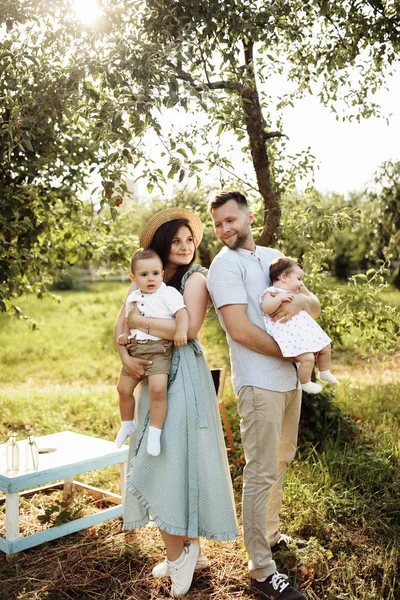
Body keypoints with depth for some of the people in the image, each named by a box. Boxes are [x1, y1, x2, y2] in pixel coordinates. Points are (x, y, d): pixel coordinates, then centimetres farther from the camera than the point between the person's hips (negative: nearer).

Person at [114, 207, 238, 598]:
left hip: (183, 376, -6)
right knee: (158, 461, 8)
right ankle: (182, 551, 21)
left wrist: (141, 323, -12)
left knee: (175, 458, -6)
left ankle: (180, 553, 12)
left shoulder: (196, 277, -5)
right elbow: (120, 325, 5)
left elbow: (189, 327, -19)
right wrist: (126, 358, -13)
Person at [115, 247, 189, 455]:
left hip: (159, 350, -6)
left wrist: (181, 330, -34)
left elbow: (182, 312, -18)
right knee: (123, 388, 12)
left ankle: (154, 433, -7)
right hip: (135, 349, 7)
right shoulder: (132, 298, 14)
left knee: (157, 389, -22)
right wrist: (124, 333, 7)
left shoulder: (168, 293, -6)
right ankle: (127, 425, 35)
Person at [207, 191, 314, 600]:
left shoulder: (273, 257, 13)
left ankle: (269, 533, 39)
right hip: (259, 381, -8)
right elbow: (239, 329, -20)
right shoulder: (225, 264, -9)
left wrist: (300, 300, -13)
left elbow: (316, 307, 10)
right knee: (261, 472, -3)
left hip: (290, 377, 8)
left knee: (281, 460, 20)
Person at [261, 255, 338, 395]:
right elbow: (265, 307, -26)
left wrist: (302, 288, 24)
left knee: (325, 348, 18)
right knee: (307, 358, -22)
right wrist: (280, 297, -29)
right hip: (290, 336, -10)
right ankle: (305, 383, 3)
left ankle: (324, 372, 41)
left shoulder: (292, 294, 20)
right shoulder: (271, 292, -7)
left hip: (306, 331, 10)